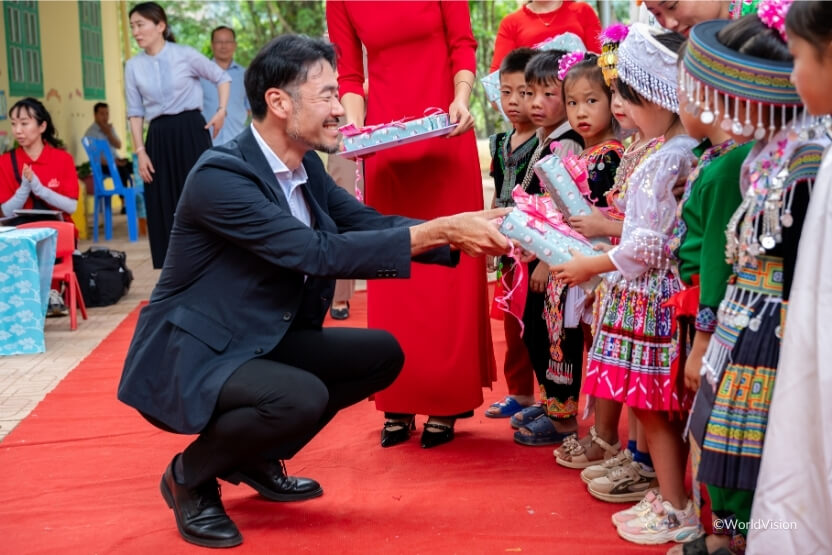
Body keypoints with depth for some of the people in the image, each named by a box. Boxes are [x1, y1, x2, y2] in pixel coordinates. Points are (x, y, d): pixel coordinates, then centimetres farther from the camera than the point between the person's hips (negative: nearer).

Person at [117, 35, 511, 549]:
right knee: (303, 397, -32)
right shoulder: (220, 176, -25)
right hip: (189, 360, -9)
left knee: (382, 353, 2)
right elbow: (319, 253, -31)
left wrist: (461, 234, -14)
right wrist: (440, 231, -31)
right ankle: (191, 474, -2)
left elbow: (369, 223, 2)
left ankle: (256, 457, 14)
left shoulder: (307, 166, 2)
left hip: (263, 345, 9)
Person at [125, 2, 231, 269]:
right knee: (164, 207, 4)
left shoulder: (185, 55, -3)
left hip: (191, 131, -3)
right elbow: (135, 112, 6)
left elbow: (221, 77, 10)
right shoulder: (133, 66, 5)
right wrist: (140, 151, 0)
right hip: (159, 137, 3)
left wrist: (222, 111, 0)